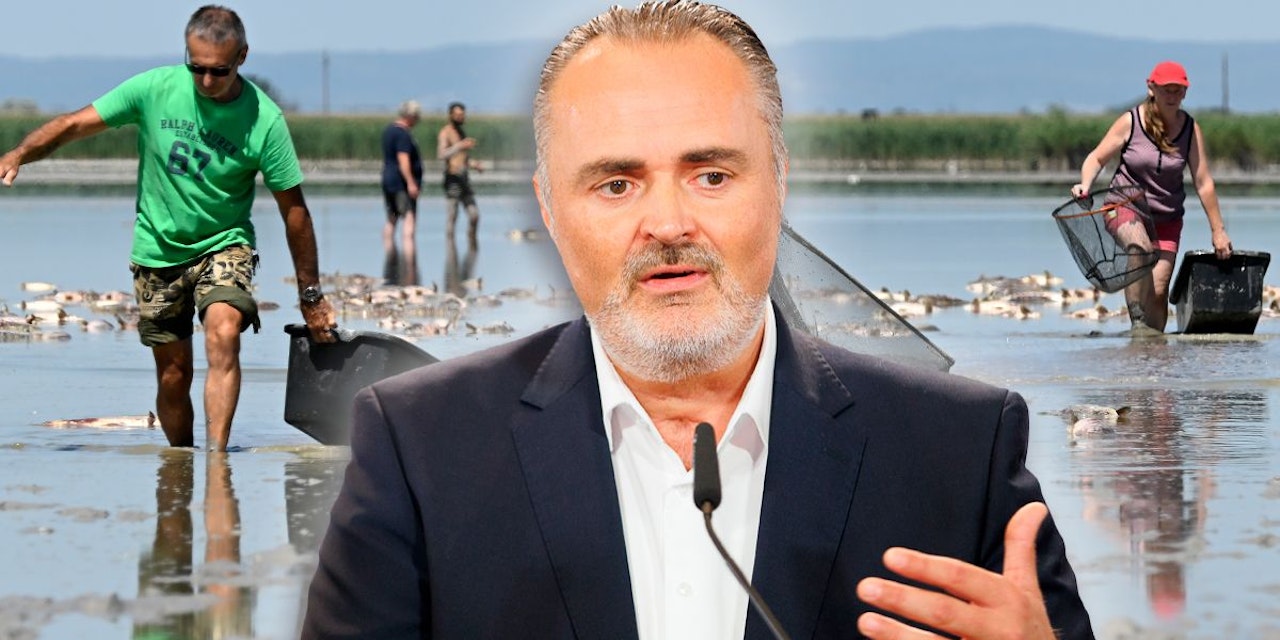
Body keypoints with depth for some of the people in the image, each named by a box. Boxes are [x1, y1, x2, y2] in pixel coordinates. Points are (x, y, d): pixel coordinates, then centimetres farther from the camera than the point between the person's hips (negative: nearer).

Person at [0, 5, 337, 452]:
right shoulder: (154, 89, -12)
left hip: (224, 243, -2)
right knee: (173, 376, 5)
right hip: (158, 248, 2)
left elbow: (293, 210, -8)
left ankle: (217, 456, -31)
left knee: (223, 335, -28)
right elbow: (75, 124, -6)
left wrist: (311, 296, -4)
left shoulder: (264, 119, -15)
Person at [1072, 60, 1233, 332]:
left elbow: (1203, 183, 0)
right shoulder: (1130, 122, -8)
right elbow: (1097, 158, 0)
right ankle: (1137, 321, -32)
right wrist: (1085, 185, -21)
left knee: (1158, 291, -6)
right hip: (1125, 206, -3)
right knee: (1140, 247, -35)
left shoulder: (1191, 129, -2)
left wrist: (1218, 231, 0)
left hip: (1166, 218, 3)